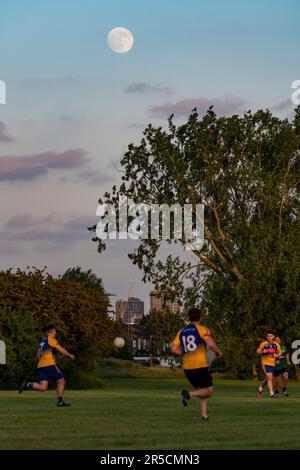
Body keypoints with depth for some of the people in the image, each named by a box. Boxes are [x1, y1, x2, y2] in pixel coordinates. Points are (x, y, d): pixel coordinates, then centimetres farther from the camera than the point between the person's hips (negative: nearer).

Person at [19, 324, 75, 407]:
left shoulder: (43, 340, 21)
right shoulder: (51, 340, -3)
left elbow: (39, 355, 27)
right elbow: (62, 350, -7)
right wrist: (70, 355, 7)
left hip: (40, 366, 7)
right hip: (49, 365, -7)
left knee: (43, 387, -2)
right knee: (61, 381, 8)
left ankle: (27, 385, -18)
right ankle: (60, 401, 6)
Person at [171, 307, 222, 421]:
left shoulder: (181, 332, 12)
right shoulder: (202, 329, -4)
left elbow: (174, 348, 4)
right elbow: (210, 344, -18)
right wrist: (218, 352, 1)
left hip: (187, 368, 6)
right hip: (200, 366, -6)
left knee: (202, 390, 18)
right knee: (209, 391, 3)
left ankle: (204, 415, 5)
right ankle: (189, 394, -21)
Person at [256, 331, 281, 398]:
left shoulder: (276, 344, 1)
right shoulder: (263, 344, -7)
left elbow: (280, 352, 9)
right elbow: (258, 351, 2)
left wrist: (277, 355, -13)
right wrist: (262, 351, -20)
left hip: (273, 363, 5)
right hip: (265, 363, -5)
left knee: (267, 379, 15)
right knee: (270, 378, -16)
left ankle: (260, 389, 37)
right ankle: (271, 393, -14)